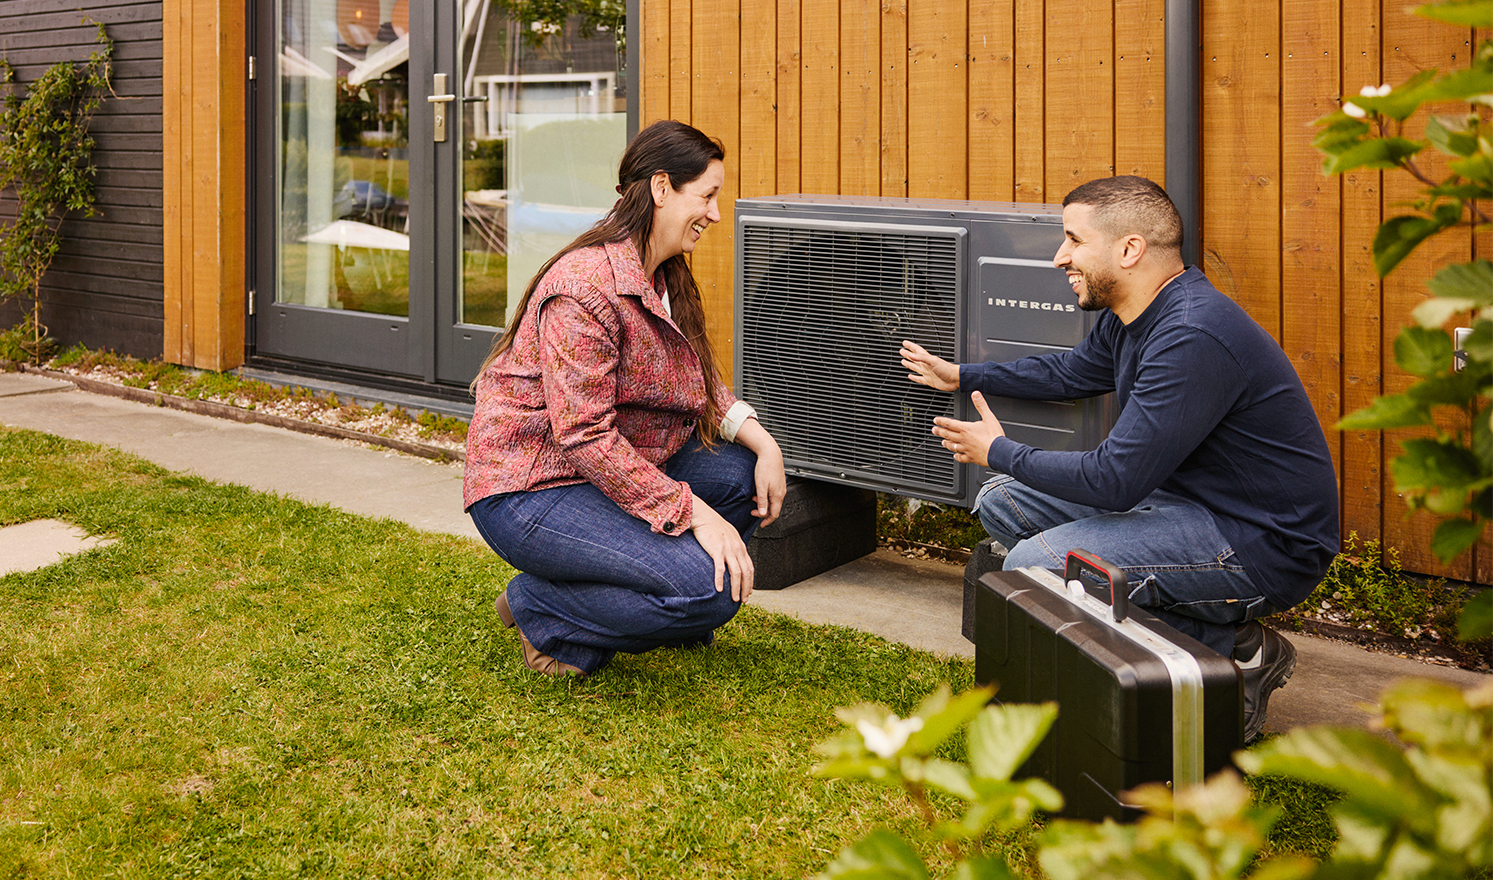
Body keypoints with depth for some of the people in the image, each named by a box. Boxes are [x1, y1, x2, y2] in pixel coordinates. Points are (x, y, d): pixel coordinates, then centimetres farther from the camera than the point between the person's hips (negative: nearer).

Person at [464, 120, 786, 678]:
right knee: (711, 589, -23)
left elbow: (700, 384, 12)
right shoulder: (583, 287, -24)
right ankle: (542, 611, -3)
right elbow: (585, 436, -27)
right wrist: (694, 513, -27)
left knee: (745, 474, -5)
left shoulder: (665, 277, 9)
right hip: (529, 488, -10)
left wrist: (764, 443, -6)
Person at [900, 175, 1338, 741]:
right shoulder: (1131, 316, 6)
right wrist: (961, 376, 33)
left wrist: (1000, 452, -10)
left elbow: (1116, 480, -26)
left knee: (1034, 565, -25)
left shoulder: (1194, 337, -26)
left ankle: (1234, 654, -10)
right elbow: (1070, 373, 29)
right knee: (1003, 501, 9)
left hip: (1264, 545, -11)